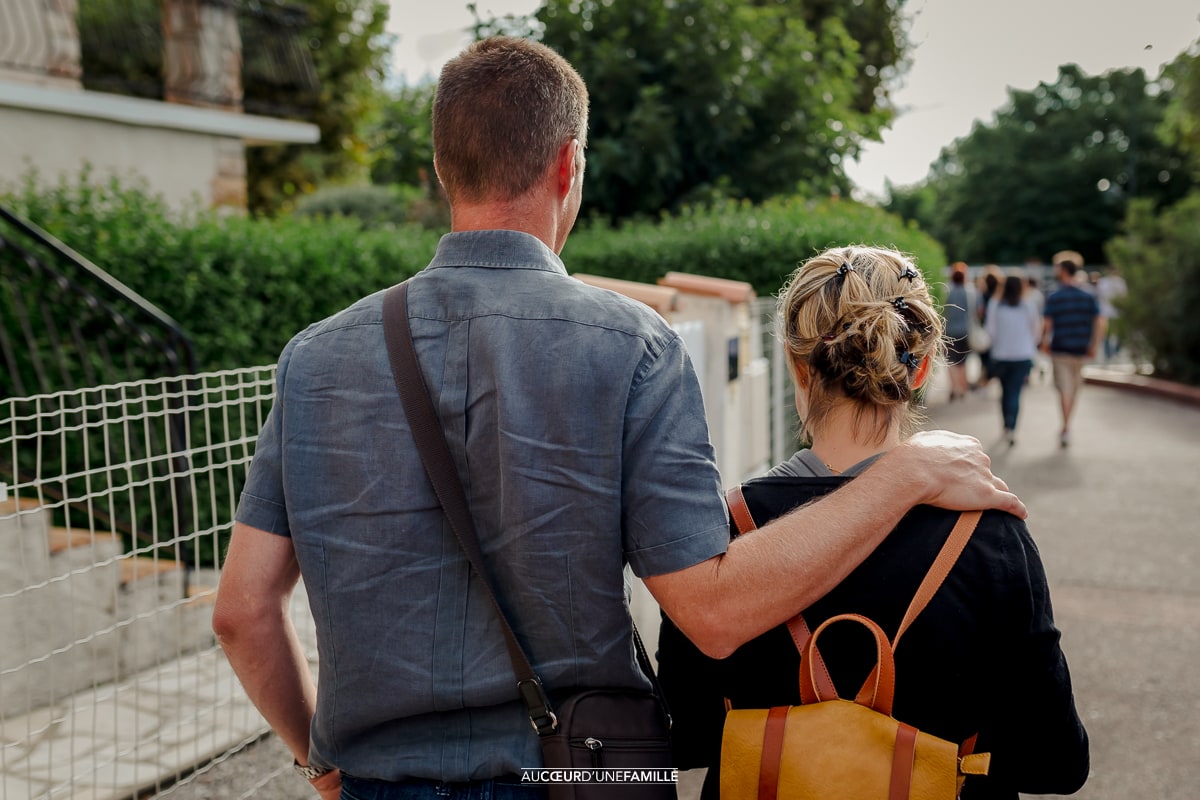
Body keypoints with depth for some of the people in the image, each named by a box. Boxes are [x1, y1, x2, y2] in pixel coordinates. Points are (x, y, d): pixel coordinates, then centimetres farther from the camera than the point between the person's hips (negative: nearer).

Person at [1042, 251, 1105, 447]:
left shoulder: (1054, 297, -8)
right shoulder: (1089, 296, 3)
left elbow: (1046, 324, -13)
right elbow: (1100, 322, -3)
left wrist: (1045, 343, 4)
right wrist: (1094, 346, 3)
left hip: (1060, 349, -4)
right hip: (1081, 349, 4)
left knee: (1064, 389, -1)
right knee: (1074, 388, 15)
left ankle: (1066, 428, -8)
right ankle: (1066, 428, 24)